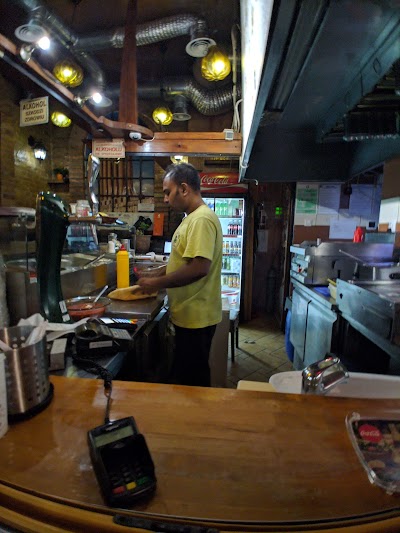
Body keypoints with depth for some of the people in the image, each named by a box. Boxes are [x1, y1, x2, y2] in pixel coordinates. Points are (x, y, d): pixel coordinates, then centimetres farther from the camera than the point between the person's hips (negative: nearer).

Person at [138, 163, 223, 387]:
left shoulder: (202, 219, -19)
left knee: (193, 380, 8)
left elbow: (199, 268, -29)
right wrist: (156, 275, 9)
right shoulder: (193, 217, 12)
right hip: (190, 315, 10)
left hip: (196, 317, -10)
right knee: (186, 374, 23)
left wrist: (157, 283, -18)